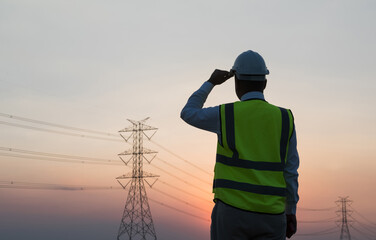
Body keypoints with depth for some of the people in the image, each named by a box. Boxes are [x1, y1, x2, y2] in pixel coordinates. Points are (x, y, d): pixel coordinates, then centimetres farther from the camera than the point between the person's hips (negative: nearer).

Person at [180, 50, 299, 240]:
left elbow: (188, 113, 16)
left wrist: (211, 83, 25)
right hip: (270, 216, 2)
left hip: (232, 211, -2)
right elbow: (290, 171, 4)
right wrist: (291, 212, 14)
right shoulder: (284, 119, 2)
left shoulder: (225, 115, -4)